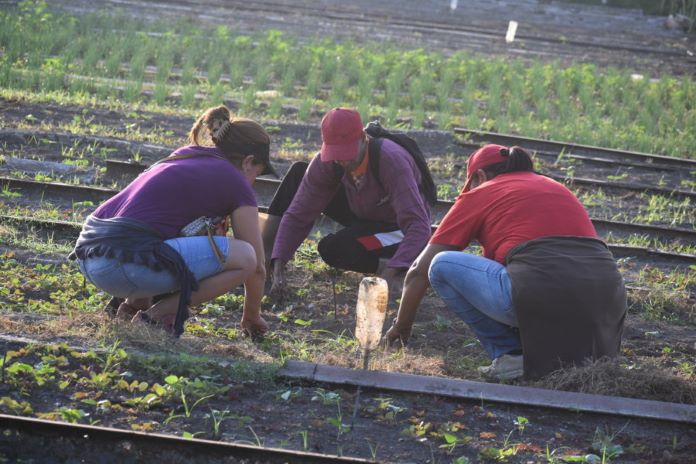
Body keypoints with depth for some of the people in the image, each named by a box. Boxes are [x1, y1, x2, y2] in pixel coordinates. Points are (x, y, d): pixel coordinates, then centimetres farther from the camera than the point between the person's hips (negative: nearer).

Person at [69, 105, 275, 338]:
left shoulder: (185, 154, 25)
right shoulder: (236, 184, 5)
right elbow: (257, 267, 12)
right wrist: (252, 318, 27)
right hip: (125, 264, -9)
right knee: (244, 256, -4)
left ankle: (136, 303, 17)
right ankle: (157, 314, -2)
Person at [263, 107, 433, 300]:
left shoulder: (391, 160, -35)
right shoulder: (326, 162, -19)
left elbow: (418, 225, -41)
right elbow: (298, 216, -17)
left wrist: (391, 274, -53)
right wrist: (278, 268, -30)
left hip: (400, 228, -6)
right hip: (364, 215, 7)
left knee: (332, 249, -30)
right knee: (298, 172, -6)